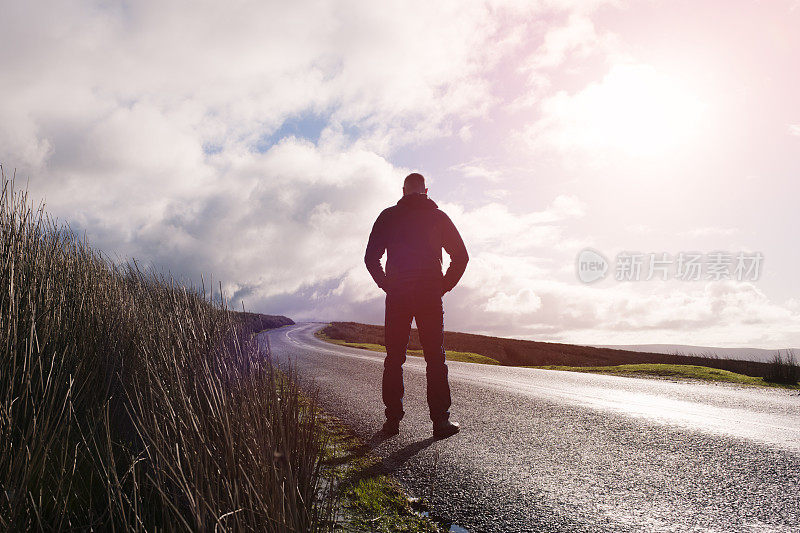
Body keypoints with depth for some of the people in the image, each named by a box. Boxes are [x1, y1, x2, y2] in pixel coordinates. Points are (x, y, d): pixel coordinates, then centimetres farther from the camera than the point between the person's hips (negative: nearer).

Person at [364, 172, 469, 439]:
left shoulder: (388, 216, 6)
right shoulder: (438, 217, 6)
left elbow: (371, 257, 2)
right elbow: (461, 256, 3)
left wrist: (387, 285, 10)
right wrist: (444, 286, 10)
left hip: (397, 297, 1)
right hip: (430, 297, 0)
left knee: (394, 359, 7)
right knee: (435, 359, 2)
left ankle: (393, 419, 8)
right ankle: (441, 420, -1)